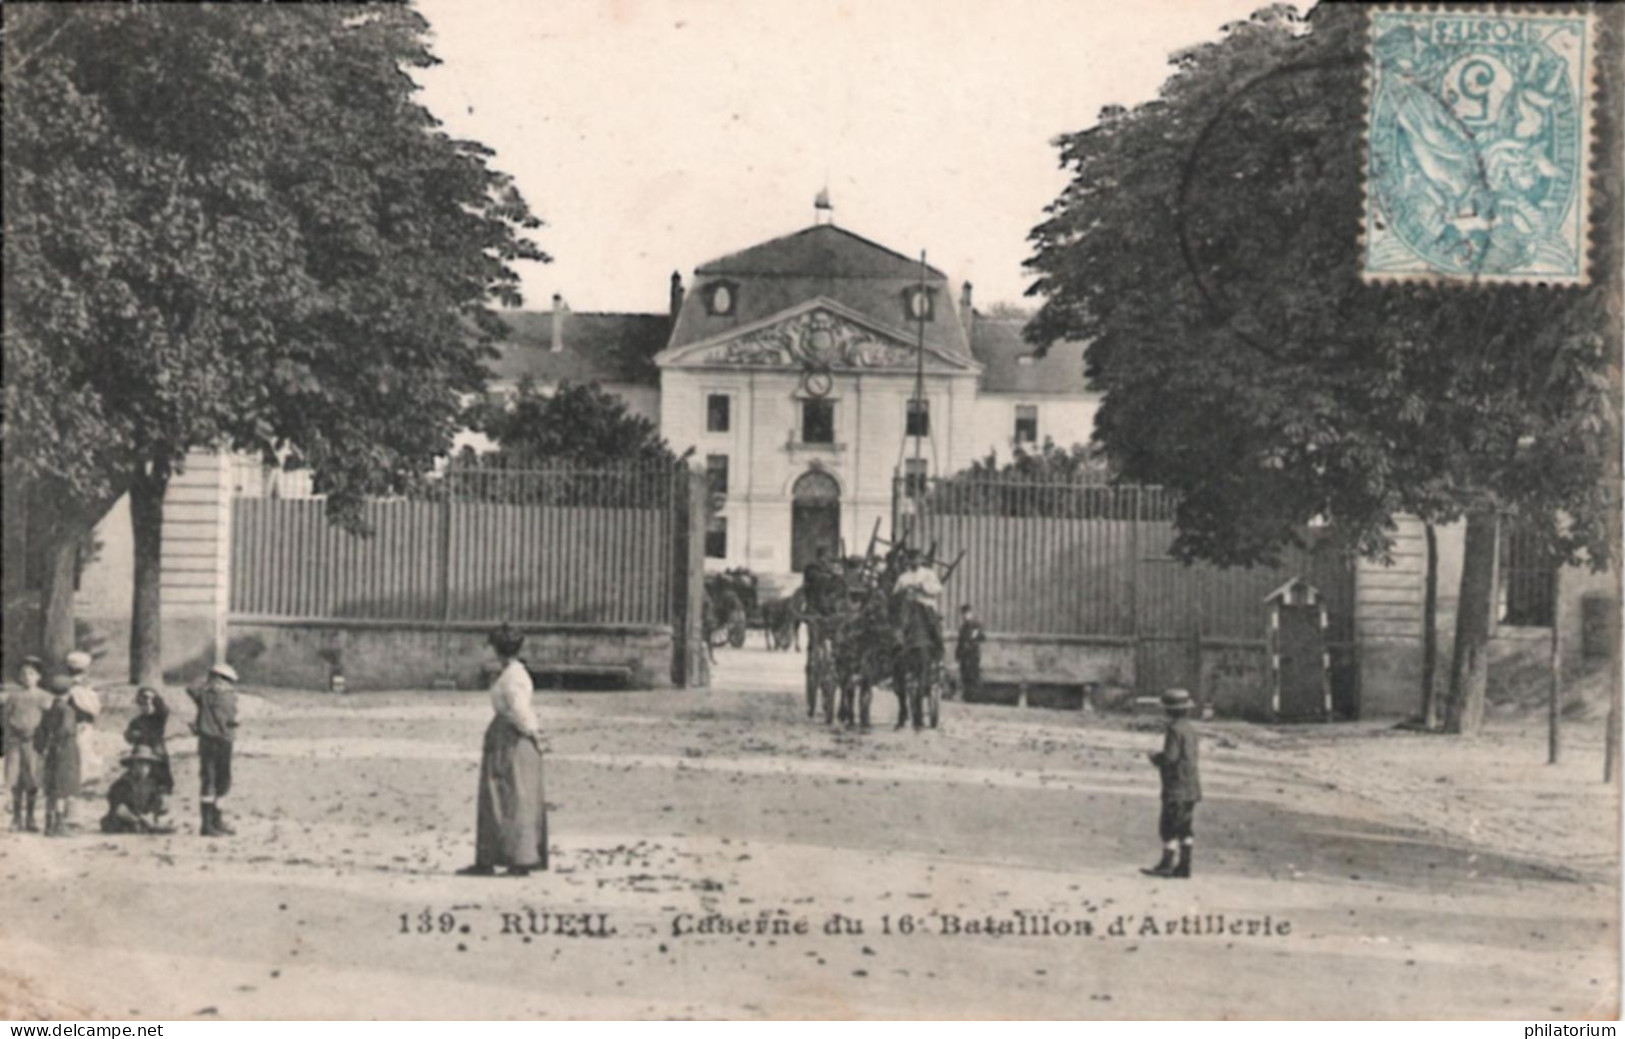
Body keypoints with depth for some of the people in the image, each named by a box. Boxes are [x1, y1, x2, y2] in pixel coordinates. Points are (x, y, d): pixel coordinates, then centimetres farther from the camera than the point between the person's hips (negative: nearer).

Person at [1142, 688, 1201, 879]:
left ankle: (1166, 865, -3)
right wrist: (1160, 757, 17)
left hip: (1177, 786, -9)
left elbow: (1170, 757, -21)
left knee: (1169, 827, -4)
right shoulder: (1190, 729, 12)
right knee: (1184, 828, 11)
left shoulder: (1175, 729, -16)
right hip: (1191, 786, 9)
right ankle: (1184, 865, 11)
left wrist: (1155, 758, -3)